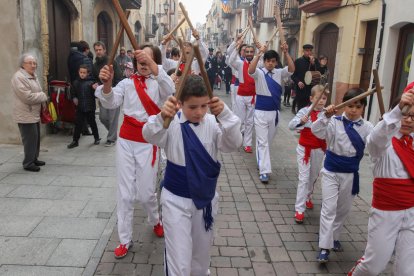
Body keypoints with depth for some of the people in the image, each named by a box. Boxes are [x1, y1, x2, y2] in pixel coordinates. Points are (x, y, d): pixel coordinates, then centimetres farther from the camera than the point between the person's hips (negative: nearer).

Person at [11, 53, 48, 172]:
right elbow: (27, 97, -24)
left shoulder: (33, 76, 14)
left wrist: (42, 98, 6)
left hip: (34, 114, 10)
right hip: (26, 115, -10)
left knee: (36, 138, 16)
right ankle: (28, 163, 4)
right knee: (30, 139, -6)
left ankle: (34, 159, 28)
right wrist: (44, 96, -11)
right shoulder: (19, 77, -16)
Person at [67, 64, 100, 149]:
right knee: (78, 124, 4)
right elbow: (73, 93, 13)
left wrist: (95, 89, -27)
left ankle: (97, 138, 30)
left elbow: (95, 95, -9)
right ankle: (75, 141, 13)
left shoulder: (90, 83, -7)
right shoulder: (76, 83, 3)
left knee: (92, 123, 12)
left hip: (90, 107, -2)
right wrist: (74, 98, -6)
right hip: (80, 108, 2)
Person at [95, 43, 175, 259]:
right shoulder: (127, 83, 4)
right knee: (125, 193, 6)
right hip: (126, 141, 2)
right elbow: (110, 103, -13)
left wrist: (152, 65, -41)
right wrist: (107, 84, -35)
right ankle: (125, 240, 21)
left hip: (148, 143, -2)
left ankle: (155, 221, 39)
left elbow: (170, 90, -27)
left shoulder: (159, 83, -2)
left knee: (146, 193, 6)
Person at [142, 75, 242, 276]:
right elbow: (150, 135, -32)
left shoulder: (213, 123, -8)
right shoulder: (172, 123, -13)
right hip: (176, 199, -3)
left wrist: (225, 115, -40)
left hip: (206, 198, 3)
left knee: (202, 255, 24)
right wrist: (162, 117, -54)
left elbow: (233, 144, -22)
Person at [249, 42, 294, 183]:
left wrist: (286, 53, -23)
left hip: (275, 111, 4)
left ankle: (262, 162, 39)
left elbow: (292, 69, -12)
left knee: (269, 140, 18)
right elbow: (250, 70, -28)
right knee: (262, 141, -3)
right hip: (261, 112, -4)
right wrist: (259, 53, -34)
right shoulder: (259, 73, -6)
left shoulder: (279, 73, 5)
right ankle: (264, 171, -4)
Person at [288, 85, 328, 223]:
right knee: (304, 178, -4)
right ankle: (299, 209, 2)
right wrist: (301, 121, -39)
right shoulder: (305, 111, -12)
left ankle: (307, 197, 46)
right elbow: (291, 125, -21)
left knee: (313, 177, 20)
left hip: (319, 150, 3)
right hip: (304, 149, -3)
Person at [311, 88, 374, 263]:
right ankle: (324, 247, 2)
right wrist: (326, 116, -39)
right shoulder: (334, 122, -10)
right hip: (331, 171, -3)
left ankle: (334, 237, 38)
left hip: (350, 174, 3)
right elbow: (316, 131, -24)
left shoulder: (367, 127, -2)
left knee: (343, 209, 17)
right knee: (329, 208, -4)